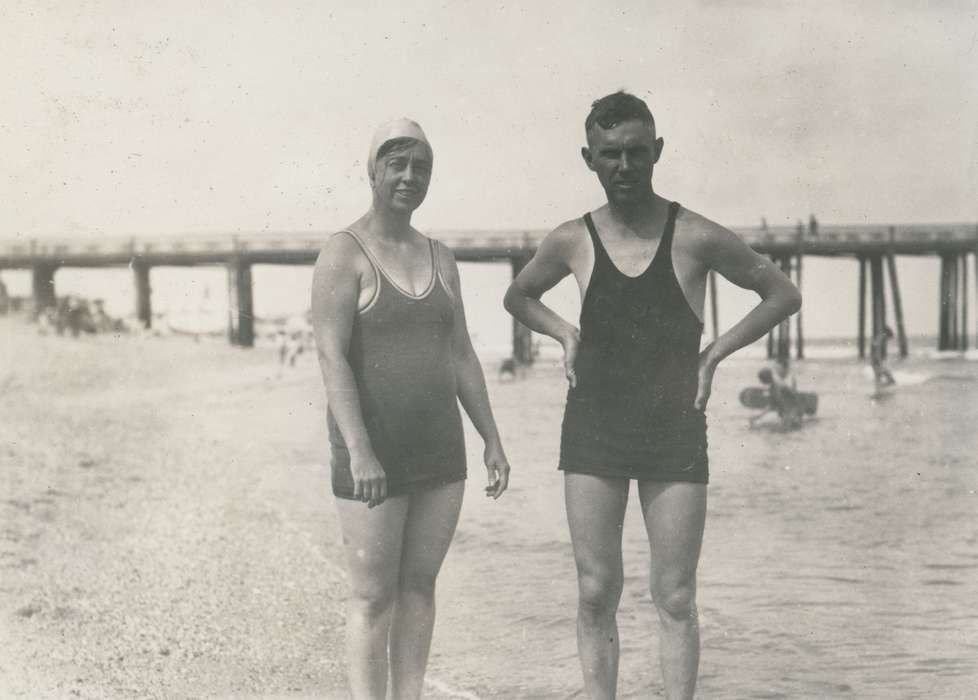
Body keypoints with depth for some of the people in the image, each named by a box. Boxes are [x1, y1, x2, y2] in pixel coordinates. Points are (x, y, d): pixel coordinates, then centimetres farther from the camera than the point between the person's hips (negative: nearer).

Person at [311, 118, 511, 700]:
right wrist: (359, 451, -24)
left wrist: (493, 440, 10)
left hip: (439, 451, 6)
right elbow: (332, 357, -16)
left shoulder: (440, 258, 11)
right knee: (374, 596, 0)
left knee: (420, 586, 11)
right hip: (375, 456, -6)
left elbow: (461, 355, 14)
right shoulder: (344, 254, -8)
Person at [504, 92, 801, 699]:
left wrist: (715, 353, -4)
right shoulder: (572, 241, -1)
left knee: (676, 599, 2)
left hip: (676, 436, -1)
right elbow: (519, 296, 20)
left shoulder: (696, 238, -8)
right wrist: (566, 335, 3)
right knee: (596, 594, 3)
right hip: (592, 437, 2)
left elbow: (784, 295, 4)